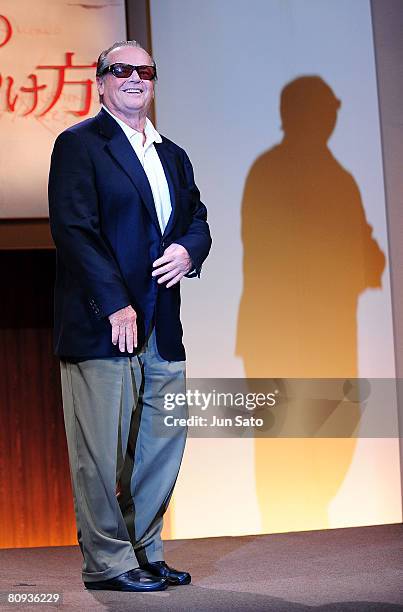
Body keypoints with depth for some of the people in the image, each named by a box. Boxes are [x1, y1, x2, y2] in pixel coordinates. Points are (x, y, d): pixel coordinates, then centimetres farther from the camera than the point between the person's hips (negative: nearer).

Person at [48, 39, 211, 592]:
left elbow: (198, 220, 21)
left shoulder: (172, 156, 20)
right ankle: (107, 561, 7)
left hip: (161, 326, 7)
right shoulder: (79, 144, -2)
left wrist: (189, 250, -4)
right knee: (102, 448, -3)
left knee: (164, 441, 10)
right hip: (100, 322, -7)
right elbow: (73, 229, -11)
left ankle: (144, 551, 22)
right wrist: (115, 304, -17)